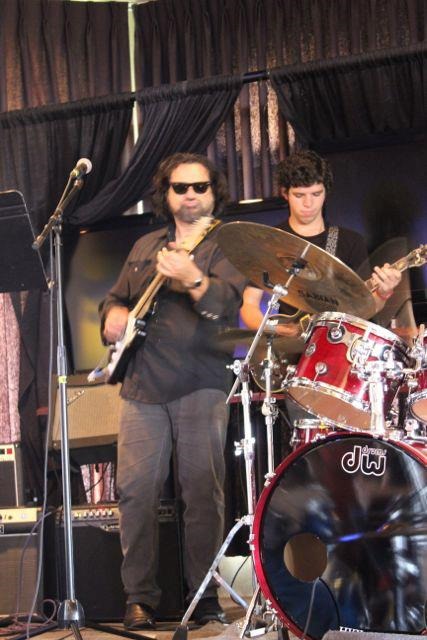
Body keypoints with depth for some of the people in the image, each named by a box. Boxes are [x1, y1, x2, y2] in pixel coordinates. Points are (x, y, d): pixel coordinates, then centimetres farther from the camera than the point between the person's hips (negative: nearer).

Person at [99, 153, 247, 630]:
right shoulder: (144, 247, 21)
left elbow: (231, 304, -13)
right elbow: (116, 298, 29)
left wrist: (192, 279, -31)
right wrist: (113, 314, 6)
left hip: (201, 384, -4)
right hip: (143, 384, 4)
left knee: (203, 491, -6)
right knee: (135, 489, -3)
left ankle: (204, 596, 4)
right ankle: (139, 597, 5)